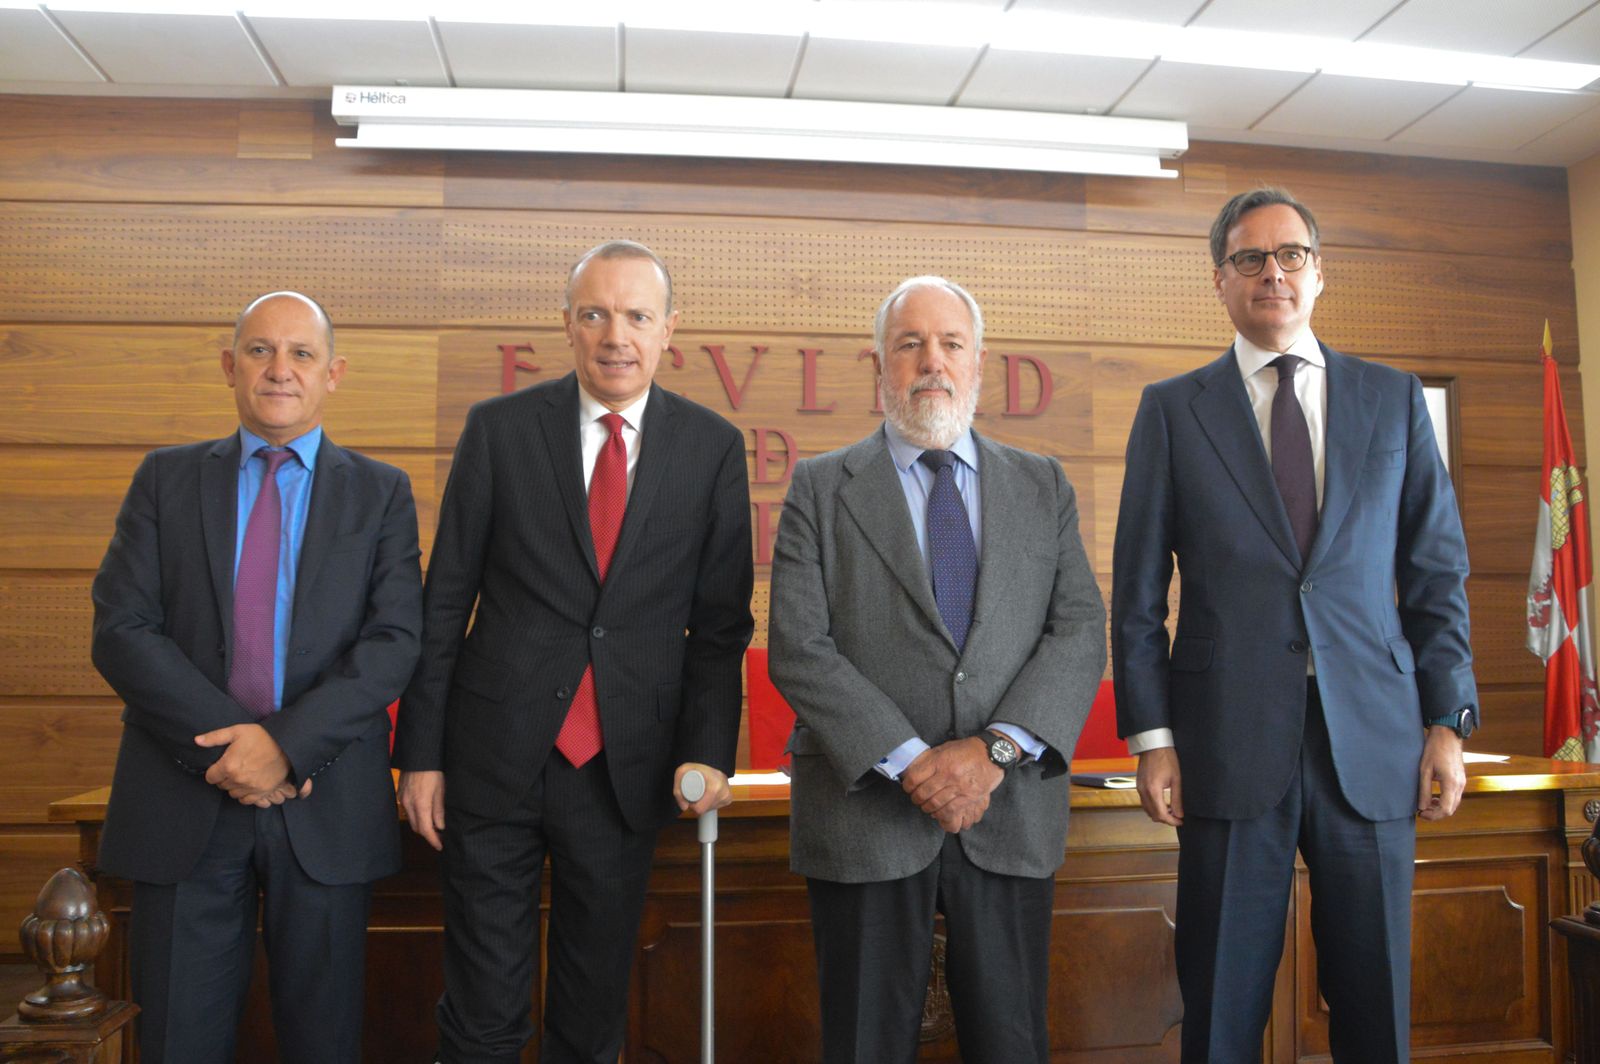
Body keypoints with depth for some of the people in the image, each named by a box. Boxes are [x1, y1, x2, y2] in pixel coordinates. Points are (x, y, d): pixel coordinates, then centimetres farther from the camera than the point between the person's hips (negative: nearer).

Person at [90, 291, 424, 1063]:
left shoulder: (381, 493, 5)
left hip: (326, 806, 0)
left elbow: (396, 640, -5)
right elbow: (119, 630, -1)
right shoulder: (166, 479, 8)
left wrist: (289, 744, -17)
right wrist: (225, 742, -13)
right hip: (185, 799, 1)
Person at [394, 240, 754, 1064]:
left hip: (626, 769, 1)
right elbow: (444, 601, 1)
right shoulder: (499, 429, 0)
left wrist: (709, 751, -7)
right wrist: (420, 751, -1)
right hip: (495, 758, -1)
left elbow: (721, 619, 2)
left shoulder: (714, 447, 1)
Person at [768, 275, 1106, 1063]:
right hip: (865, 815, -1)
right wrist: (910, 762, -14)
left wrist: (997, 748, -13)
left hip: (1011, 817, 2)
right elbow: (799, 650, -7)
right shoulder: (820, 488, 3)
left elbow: (1080, 633, 1)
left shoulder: (1043, 487, 10)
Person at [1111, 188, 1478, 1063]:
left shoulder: (1394, 399, 11)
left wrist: (1448, 722, 2)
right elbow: (1138, 590, 3)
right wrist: (1150, 738, -3)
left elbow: (1437, 573, 10)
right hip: (1232, 741, -1)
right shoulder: (1171, 409, 6)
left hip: (1372, 738, 2)